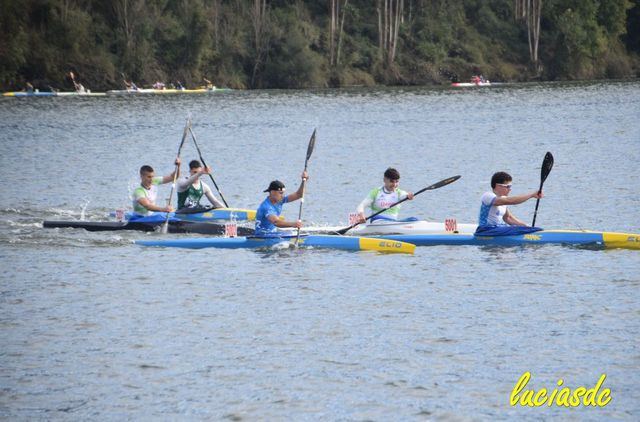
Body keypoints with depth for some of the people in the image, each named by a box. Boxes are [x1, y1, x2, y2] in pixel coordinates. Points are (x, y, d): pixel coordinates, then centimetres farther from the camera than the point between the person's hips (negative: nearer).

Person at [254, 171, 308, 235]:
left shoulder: (279, 201, 4)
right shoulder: (266, 206, -24)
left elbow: (298, 195, 5)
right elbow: (276, 222, -40)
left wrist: (303, 182, -12)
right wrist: (292, 224, -54)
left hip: (273, 234, 9)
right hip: (263, 237, -9)